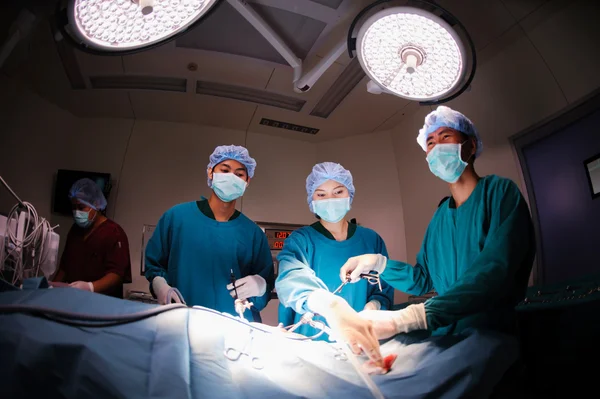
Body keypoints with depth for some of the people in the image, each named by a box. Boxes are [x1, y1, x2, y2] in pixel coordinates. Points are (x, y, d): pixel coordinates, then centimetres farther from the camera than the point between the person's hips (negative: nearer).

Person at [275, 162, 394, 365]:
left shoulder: (371, 240, 6)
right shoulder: (300, 240, -2)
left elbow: (385, 288, 7)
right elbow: (291, 279, -21)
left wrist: (374, 306, -16)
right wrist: (326, 305, -40)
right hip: (311, 342, -2)